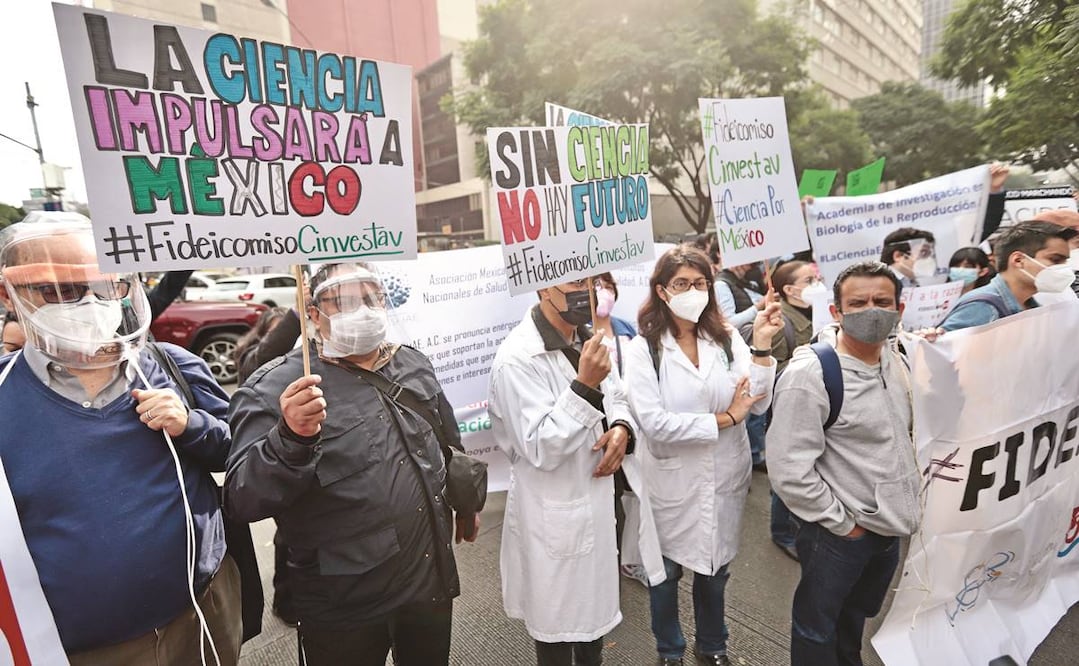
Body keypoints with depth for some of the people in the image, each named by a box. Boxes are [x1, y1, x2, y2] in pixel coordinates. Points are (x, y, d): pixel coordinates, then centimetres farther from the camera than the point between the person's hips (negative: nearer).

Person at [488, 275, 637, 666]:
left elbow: (616, 397, 12)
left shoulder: (586, 339, 1)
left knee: (594, 606, 28)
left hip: (597, 500, 8)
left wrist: (621, 428, -9)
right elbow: (541, 450, -27)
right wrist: (585, 385, -34)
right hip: (555, 516, -7)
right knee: (558, 622, 16)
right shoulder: (518, 358, -25)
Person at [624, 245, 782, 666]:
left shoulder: (727, 338, -4)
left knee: (715, 569, 24)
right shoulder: (644, 349, -15)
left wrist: (761, 346, -20)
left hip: (724, 479, 3)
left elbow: (758, 404, -10)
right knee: (667, 572, 18)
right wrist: (723, 419, -18)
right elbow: (655, 423, -23)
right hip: (672, 483, -3)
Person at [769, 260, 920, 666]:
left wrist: (904, 507, 10)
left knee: (857, 614, 29)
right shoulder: (809, 374, -26)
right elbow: (789, 471, -26)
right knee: (818, 627, 16)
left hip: (889, 526, 7)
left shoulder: (896, 361, -2)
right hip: (839, 533, -7)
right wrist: (843, 524, -16)